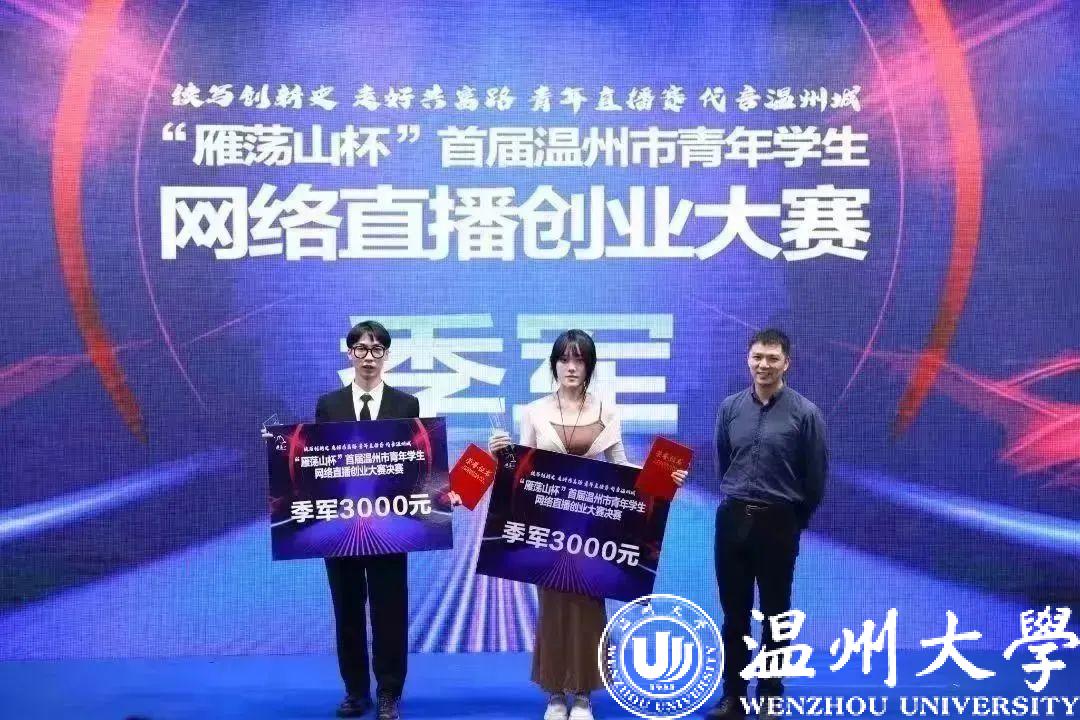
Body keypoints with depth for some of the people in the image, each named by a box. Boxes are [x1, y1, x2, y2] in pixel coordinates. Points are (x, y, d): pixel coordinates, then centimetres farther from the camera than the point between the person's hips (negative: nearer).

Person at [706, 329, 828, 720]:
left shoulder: (805, 413, -7)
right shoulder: (730, 407, 3)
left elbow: (816, 478, 0)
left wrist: (794, 520, 8)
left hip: (778, 522, -3)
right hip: (733, 518, 3)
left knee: (774, 614, 8)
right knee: (734, 613, 9)